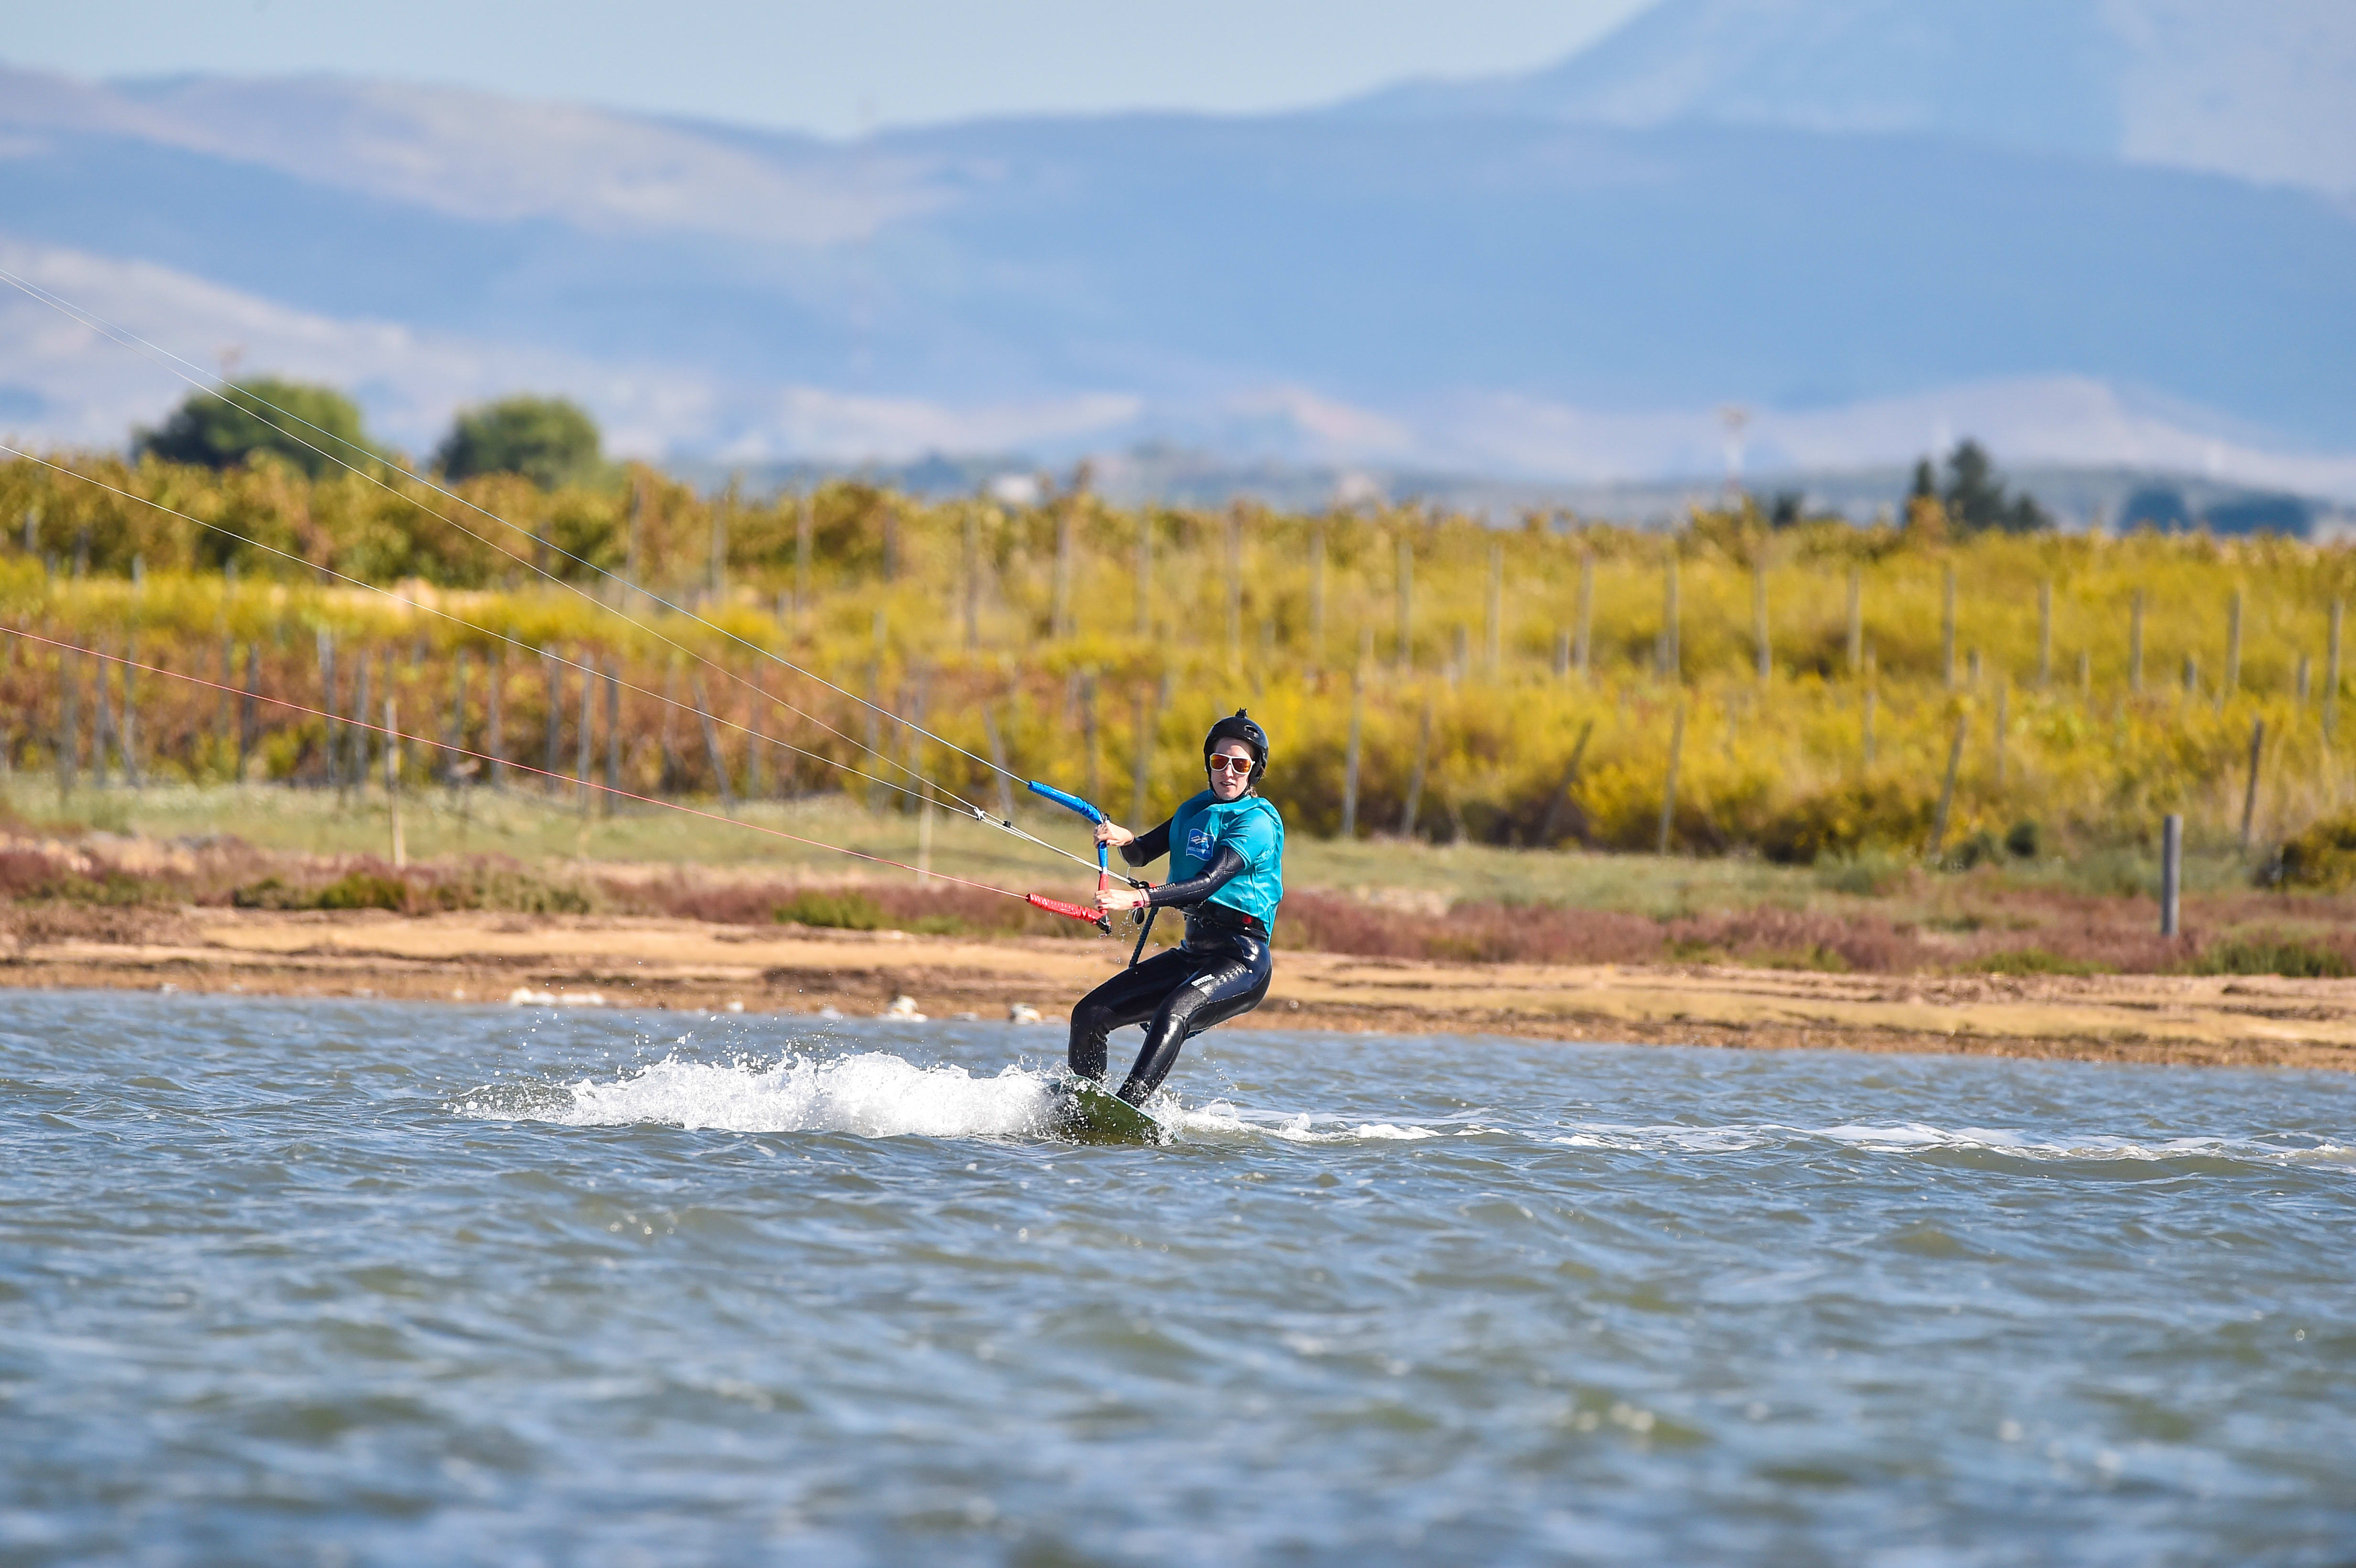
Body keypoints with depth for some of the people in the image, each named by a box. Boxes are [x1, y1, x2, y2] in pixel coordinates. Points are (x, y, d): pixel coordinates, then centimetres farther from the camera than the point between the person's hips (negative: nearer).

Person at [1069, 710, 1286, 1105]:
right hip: (1193, 953, 8)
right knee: (1090, 1014, 2)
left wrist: (1136, 898, -34)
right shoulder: (1196, 810, 15)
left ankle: (1127, 1105, -49)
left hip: (1241, 960, -8)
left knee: (1174, 1012, -36)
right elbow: (1142, 854, 18)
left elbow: (1210, 883, -23)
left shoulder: (1258, 821, -11)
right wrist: (1124, 840, -7)